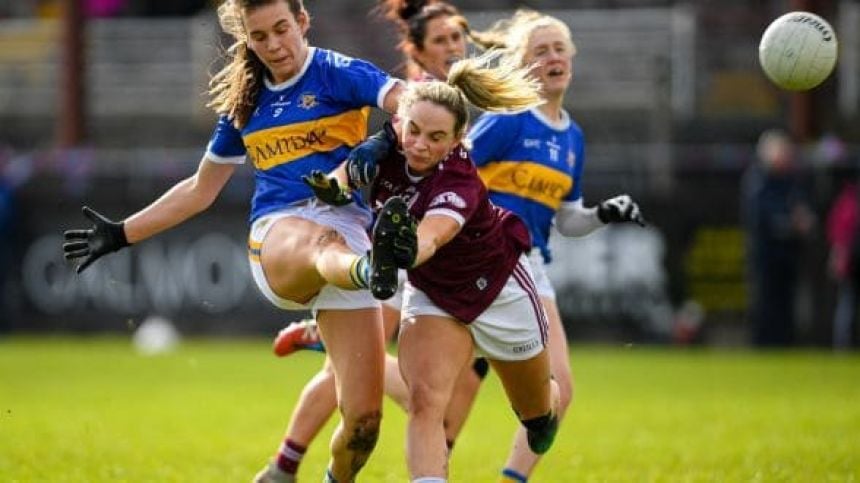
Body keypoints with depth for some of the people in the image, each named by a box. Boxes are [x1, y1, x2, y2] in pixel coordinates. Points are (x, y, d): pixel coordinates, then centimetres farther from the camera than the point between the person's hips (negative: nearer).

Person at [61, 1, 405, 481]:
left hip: (348, 234, -2)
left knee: (363, 422, -11)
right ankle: (370, 271, -80)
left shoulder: (339, 74, 6)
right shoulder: (246, 103, 21)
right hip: (277, 235, 2)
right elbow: (199, 191, 34)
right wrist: (122, 234, 35)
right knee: (322, 242, -42)